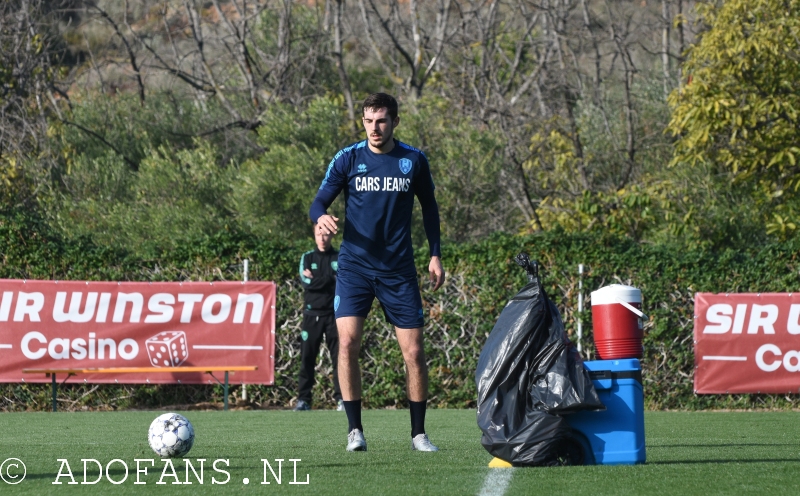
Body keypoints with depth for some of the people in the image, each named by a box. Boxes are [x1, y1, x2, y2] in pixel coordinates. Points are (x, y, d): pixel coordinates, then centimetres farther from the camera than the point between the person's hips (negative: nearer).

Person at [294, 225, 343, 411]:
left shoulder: (339, 258, 7)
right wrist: (329, 280, -10)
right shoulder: (307, 257, 10)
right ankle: (303, 399, 1)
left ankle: (341, 399, -2)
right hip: (312, 314, 1)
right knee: (307, 357, -1)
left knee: (338, 357, -4)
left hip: (333, 314, -1)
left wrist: (316, 280, -9)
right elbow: (305, 282, -6)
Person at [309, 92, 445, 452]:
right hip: (355, 265, -1)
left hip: (399, 270, 1)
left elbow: (428, 207, 15)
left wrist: (435, 255, 9)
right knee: (348, 342, -16)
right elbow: (319, 202, -1)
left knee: (413, 352, -2)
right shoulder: (348, 159, -1)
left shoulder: (414, 160, 3)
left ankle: (418, 433, 12)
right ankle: (355, 429, -7)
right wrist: (321, 217, -25)